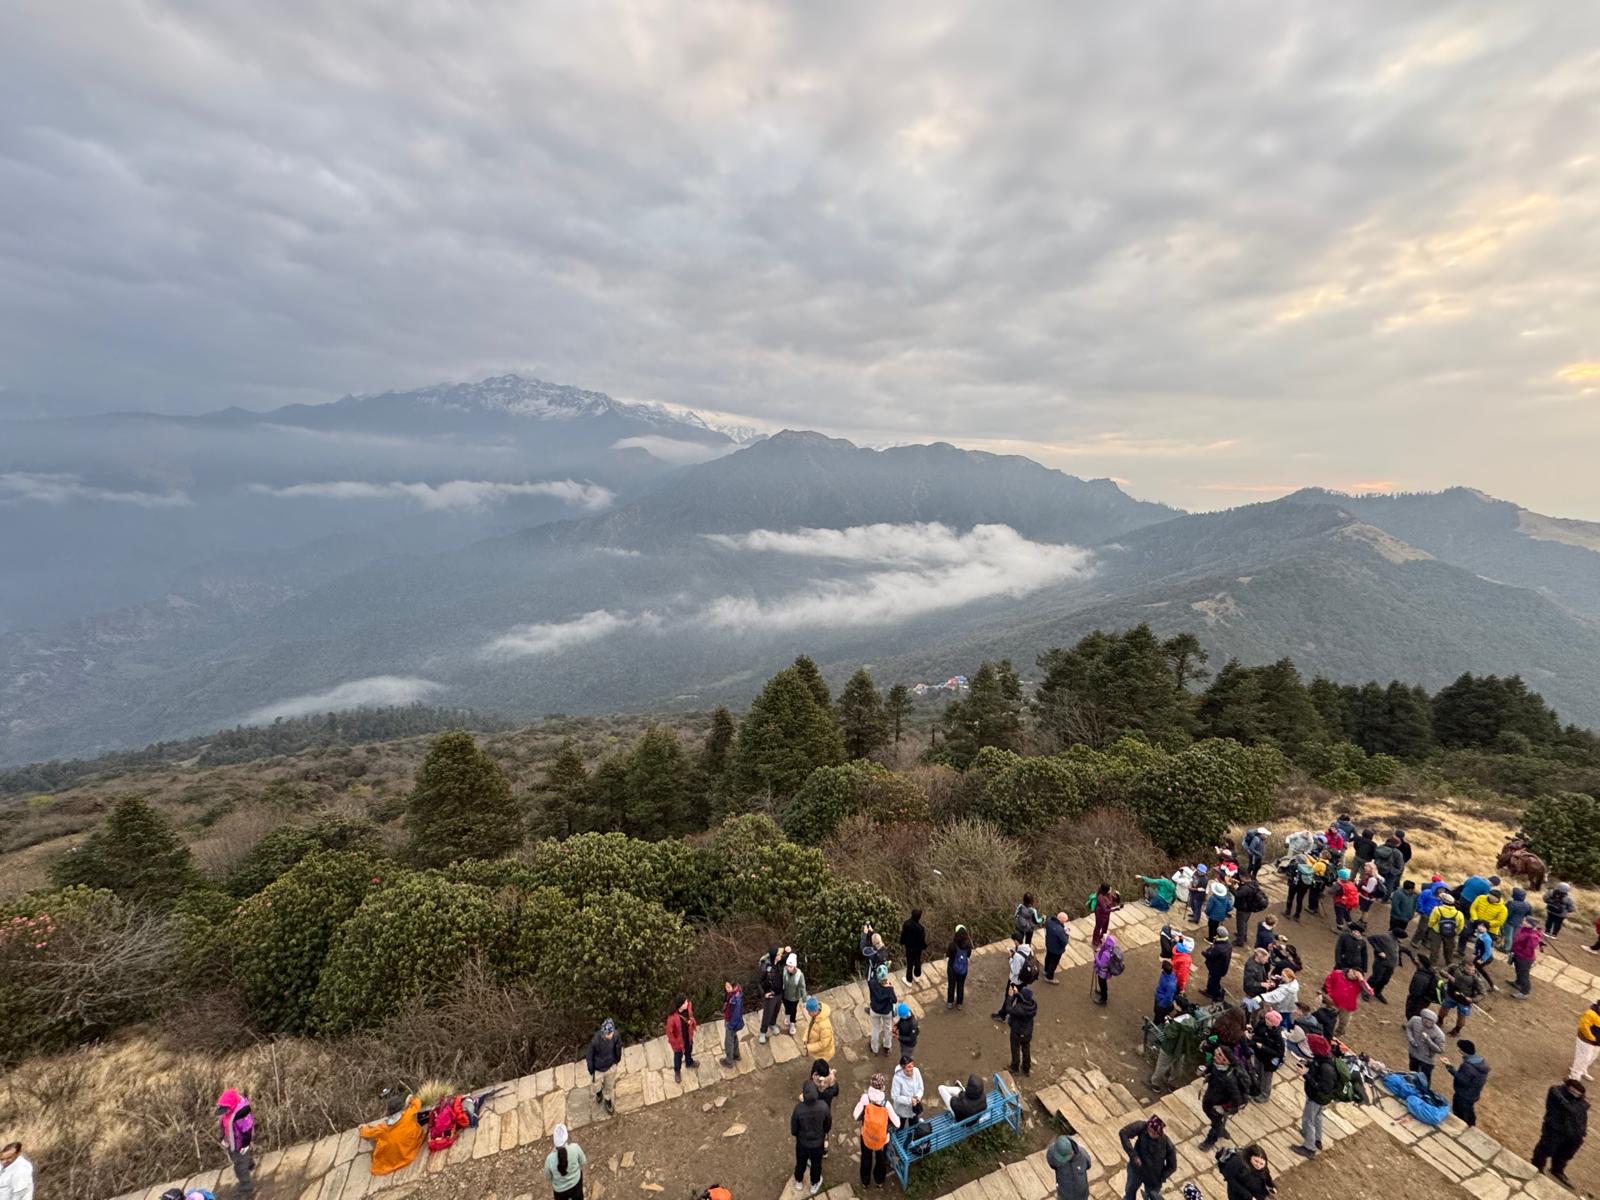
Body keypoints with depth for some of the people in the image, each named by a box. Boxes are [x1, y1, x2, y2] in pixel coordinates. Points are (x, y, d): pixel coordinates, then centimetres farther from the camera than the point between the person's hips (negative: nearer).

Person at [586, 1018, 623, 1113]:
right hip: (598, 1069, -2)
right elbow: (589, 1057, -20)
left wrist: (618, 1059, 10)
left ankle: (607, 1100, 59)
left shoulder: (616, 1035, -31)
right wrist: (591, 1073, -6)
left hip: (611, 1066, 2)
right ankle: (599, 1090, 63)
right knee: (596, 1086, 26)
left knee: (609, 1085, 27)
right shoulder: (595, 1041, -40)